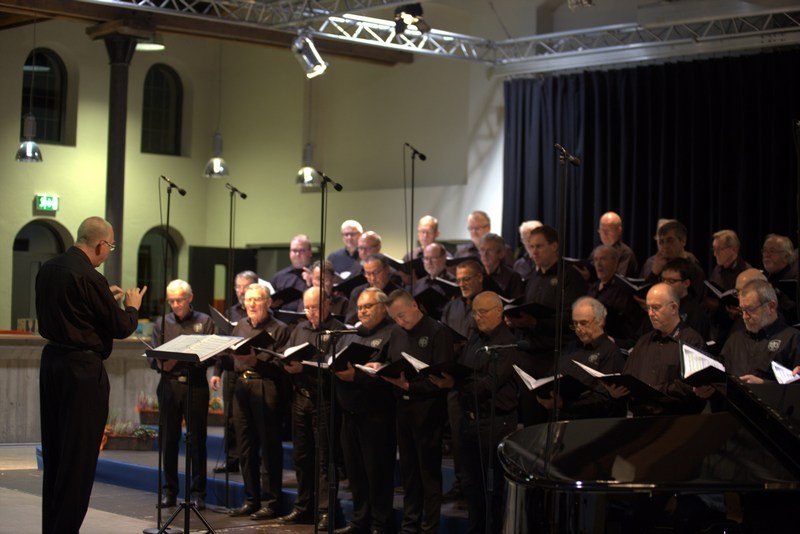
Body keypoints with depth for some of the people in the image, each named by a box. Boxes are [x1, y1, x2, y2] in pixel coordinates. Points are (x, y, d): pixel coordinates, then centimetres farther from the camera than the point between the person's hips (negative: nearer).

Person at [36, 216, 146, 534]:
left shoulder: (48, 269, 7)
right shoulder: (89, 278, -18)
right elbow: (120, 328, -11)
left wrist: (106, 298, 21)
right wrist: (132, 307, 9)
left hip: (51, 361, 9)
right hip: (82, 368, -9)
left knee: (54, 449, 15)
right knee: (80, 454, -1)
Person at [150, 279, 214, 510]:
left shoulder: (205, 322, 8)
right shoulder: (162, 324, 14)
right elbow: (154, 358, 8)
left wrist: (190, 360, -19)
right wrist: (162, 364, -14)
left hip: (195, 385, -2)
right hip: (169, 385, 2)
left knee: (197, 440, -1)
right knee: (169, 439, 4)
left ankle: (198, 492, 4)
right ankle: (169, 491, 12)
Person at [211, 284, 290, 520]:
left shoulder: (279, 329, -2)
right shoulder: (240, 326, 17)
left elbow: (281, 364, -12)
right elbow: (228, 355, 17)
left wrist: (257, 361, -23)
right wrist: (217, 372, 0)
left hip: (266, 388, -6)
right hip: (242, 387, 6)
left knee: (269, 447, -3)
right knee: (245, 447, 10)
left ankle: (270, 502, 2)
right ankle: (251, 499, 19)